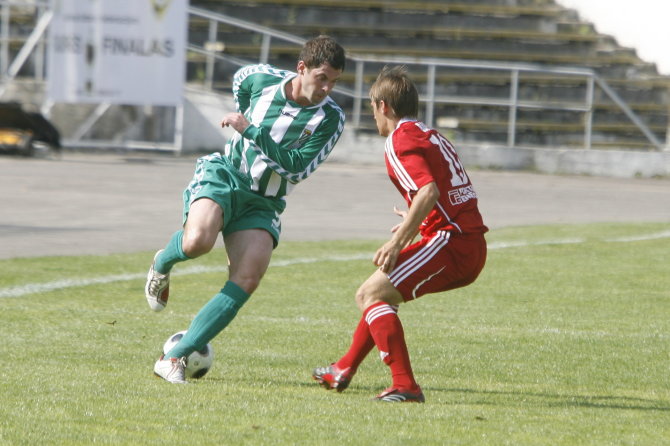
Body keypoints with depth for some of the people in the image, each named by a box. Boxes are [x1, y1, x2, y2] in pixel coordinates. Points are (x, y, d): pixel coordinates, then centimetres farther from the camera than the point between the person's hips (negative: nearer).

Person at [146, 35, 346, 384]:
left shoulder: (330, 119, -9)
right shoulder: (262, 79, -4)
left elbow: (296, 168, -17)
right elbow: (239, 80, 22)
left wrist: (253, 132, -21)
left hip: (263, 204, 1)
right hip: (224, 174, -1)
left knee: (248, 279, -20)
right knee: (198, 240, -32)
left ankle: (175, 358, -17)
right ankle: (162, 264, 8)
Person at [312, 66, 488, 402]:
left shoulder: (401, 141, -9)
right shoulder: (432, 136, 21)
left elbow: (428, 191, -24)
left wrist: (397, 242, -25)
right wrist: (416, 224, 38)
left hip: (451, 242, -10)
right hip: (472, 246, 10)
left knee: (372, 294, -12)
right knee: (380, 293, 24)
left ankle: (405, 386, -20)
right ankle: (343, 371, 36)